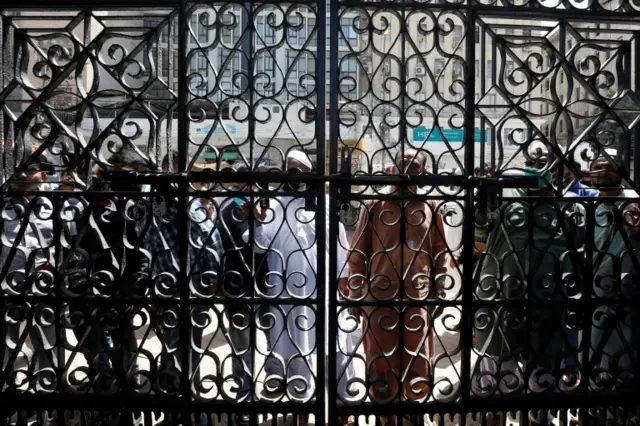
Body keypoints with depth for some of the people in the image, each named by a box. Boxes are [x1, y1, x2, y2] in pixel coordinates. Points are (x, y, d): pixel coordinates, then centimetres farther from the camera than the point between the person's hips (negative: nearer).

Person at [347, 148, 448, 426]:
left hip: (419, 295, 1)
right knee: (381, 360, 5)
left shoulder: (430, 207, 7)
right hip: (380, 294, -1)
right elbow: (358, 252, 3)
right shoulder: (374, 205, 1)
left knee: (418, 361, 5)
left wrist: (439, 293, 7)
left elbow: (440, 253, 12)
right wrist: (354, 295, 0)